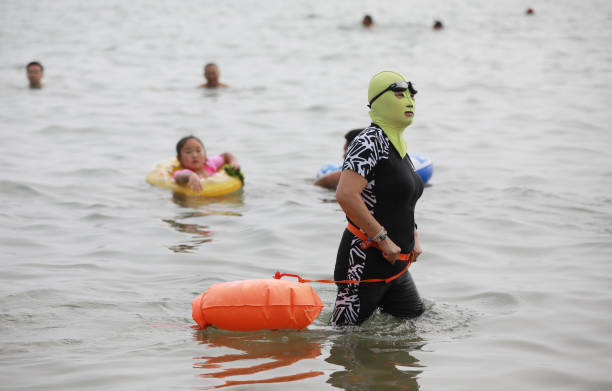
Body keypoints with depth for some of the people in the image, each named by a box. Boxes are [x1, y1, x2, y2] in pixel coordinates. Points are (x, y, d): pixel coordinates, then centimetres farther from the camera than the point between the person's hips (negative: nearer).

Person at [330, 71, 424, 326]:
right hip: (366, 260, -10)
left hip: (396, 266, 10)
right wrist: (383, 239, -21)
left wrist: (413, 238, 16)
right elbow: (346, 195, -26)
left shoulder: (399, 147, 16)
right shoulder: (370, 142, -14)